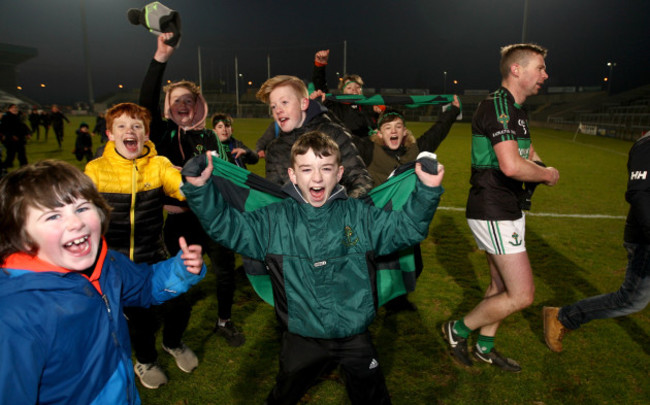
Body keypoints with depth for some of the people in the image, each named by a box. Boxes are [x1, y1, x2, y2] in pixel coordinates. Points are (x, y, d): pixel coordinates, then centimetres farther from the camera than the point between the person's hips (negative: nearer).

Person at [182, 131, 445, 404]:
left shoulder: (360, 216, -8)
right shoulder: (274, 220, -9)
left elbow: (408, 226, -6)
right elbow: (225, 225, -8)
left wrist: (427, 191, -21)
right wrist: (199, 188, -21)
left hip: (356, 337, 0)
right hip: (301, 339, 1)